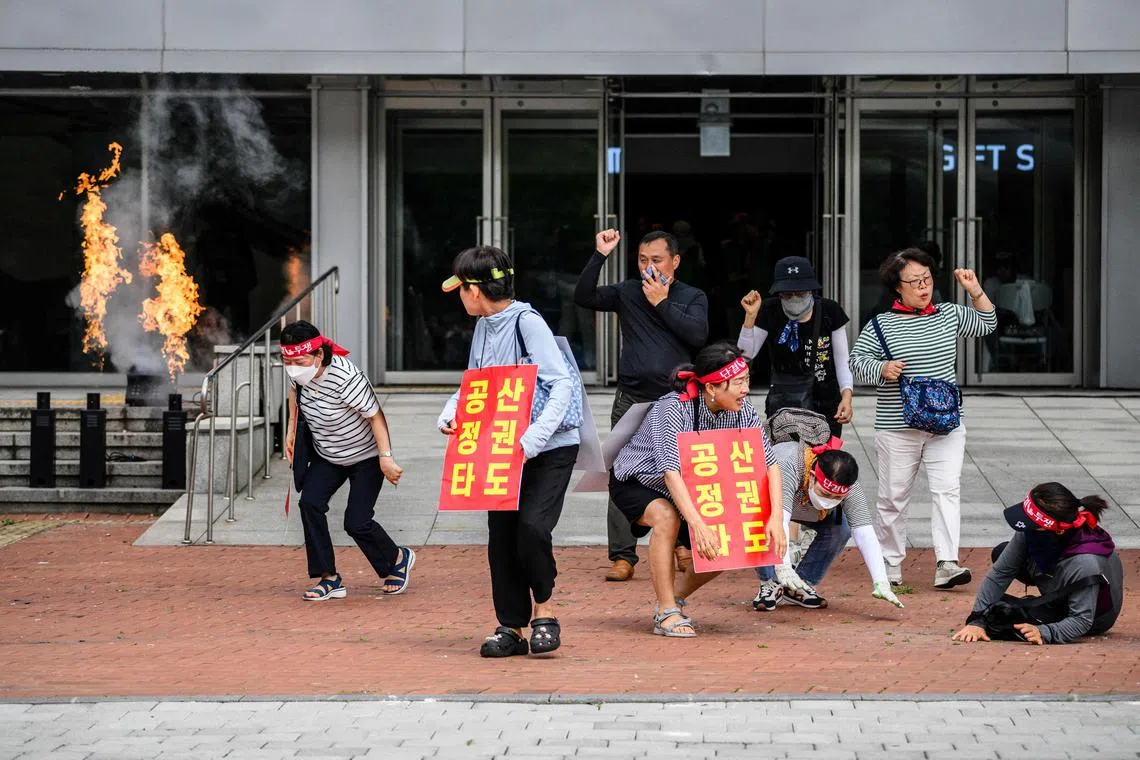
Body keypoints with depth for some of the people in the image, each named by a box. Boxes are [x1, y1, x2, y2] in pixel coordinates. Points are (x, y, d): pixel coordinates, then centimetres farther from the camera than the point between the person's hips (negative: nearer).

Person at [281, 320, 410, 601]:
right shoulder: (299, 372, -14)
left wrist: (386, 458, -30)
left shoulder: (346, 378, -35)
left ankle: (398, 559, 22)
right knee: (310, 503, -15)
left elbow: (376, 416, -27)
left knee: (356, 522, -9)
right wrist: (292, 432, 9)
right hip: (326, 456, 6)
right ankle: (329, 579, -8)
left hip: (366, 456, -6)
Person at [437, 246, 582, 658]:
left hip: (550, 449, -8)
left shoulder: (527, 323, -16)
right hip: (505, 450, 8)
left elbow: (563, 385, -22)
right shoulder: (483, 327, 9)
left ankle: (544, 607, 1)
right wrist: (450, 414, -5)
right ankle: (511, 627, 14)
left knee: (532, 525, -21)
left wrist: (533, 439, -31)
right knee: (501, 535, 4)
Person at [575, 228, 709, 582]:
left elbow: (698, 335, -10)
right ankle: (622, 556, -1)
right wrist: (599, 256, -10)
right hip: (631, 401, 1)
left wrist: (662, 303, -9)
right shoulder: (627, 293, 10)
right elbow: (584, 297, -3)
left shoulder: (693, 298, 8)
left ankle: (683, 543, 21)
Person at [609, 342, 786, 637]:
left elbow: (770, 465, -17)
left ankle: (675, 601, 16)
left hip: (691, 491, 6)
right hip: (634, 483, -6)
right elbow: (671, 472, -43)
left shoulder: (743, 411, -17)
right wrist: (699, 526, -53)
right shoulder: (673, 409, -34)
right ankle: (666, 614, -26)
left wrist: (776, 519, -32)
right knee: (666, 517, -36)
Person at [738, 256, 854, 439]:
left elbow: (842, 360, 2)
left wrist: (846, 394, -12)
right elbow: (745, 354, -3)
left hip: (826, 405, 1)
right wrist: (750, 316, -14)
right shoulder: (770, 313, -2)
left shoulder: (829, 312, -2)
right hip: (782, 405, -1)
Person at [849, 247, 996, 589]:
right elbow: (857, 361, -2)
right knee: (894, 496, 6)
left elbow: (986, 324, 23)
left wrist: (976, 291, 9)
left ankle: (947, 564, -18)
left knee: (947, 490, -12)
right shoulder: (881, 325, -2)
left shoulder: (949, 315, 11)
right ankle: (890, 562, 22)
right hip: (897, 429, -2)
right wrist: (882, 369, -21)